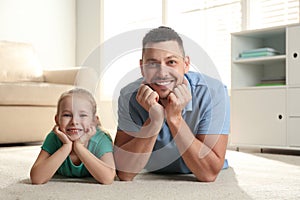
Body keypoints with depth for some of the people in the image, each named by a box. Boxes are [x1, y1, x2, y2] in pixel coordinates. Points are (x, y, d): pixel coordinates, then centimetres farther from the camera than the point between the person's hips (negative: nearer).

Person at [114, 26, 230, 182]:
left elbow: (209, 174, -24)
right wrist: (154, 120, -32)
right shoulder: (129, 97, -16)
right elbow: (124, 174, -22)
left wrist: (175, 118, -32)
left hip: (205, 188, 1)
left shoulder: (213, 92, -21)